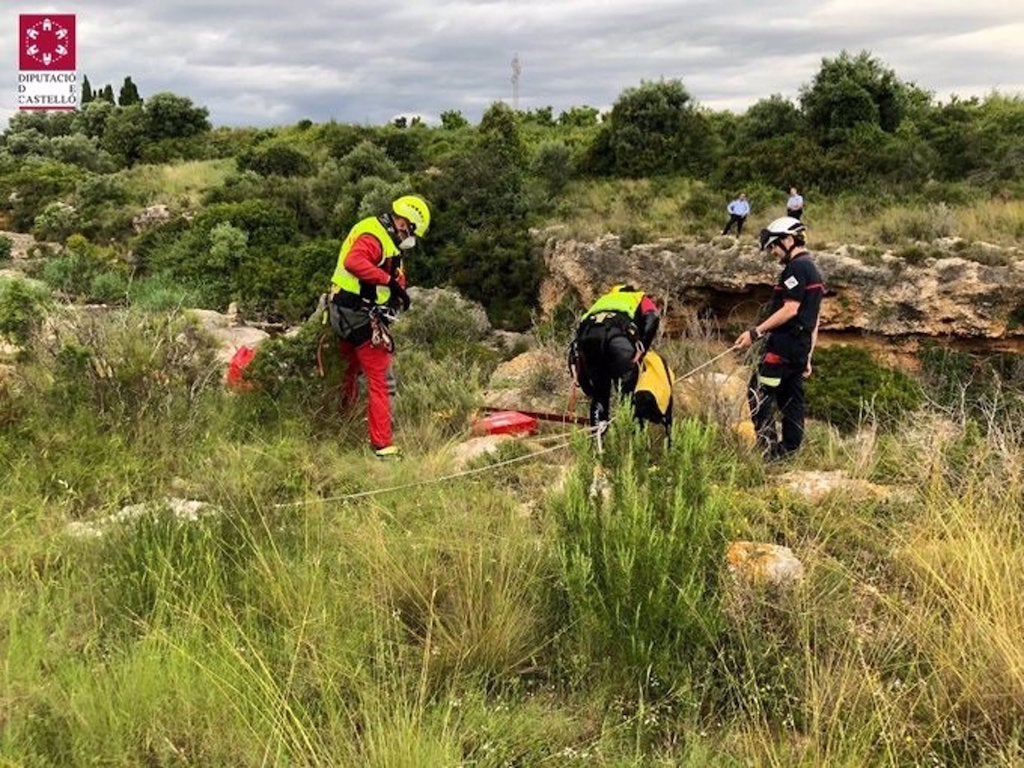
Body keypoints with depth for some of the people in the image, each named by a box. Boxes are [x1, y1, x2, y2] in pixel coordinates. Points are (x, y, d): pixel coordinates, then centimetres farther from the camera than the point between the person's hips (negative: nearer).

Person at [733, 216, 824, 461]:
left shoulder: (797, 267, -11)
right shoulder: (814, 271, 21)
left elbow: (790, 309, -21)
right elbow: (813, 321, 21)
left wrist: (756, 332, -21)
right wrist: (807, 357, 23)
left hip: (784, 343, -10)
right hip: (801, 345, 10)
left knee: (759, 393, -8)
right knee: (792, 398, 11)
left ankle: (768, 448, -11)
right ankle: (790, 451, 13)